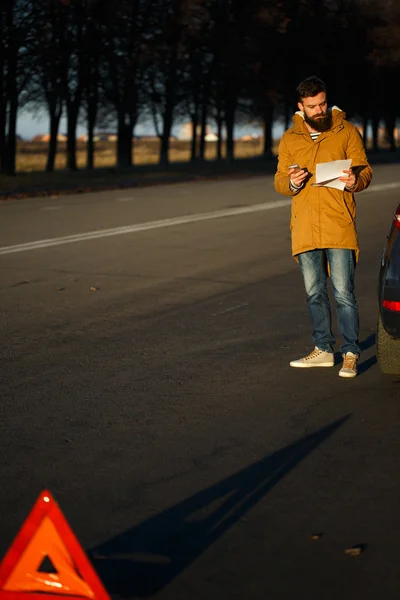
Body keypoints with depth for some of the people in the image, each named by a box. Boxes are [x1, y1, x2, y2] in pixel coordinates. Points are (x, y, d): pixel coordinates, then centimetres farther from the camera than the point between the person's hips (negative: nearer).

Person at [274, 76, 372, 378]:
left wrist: (355, 181, -22)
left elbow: (365, 170, 1)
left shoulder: (347, 132, 2)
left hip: (339, 226, -4)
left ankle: (350, 354, 0)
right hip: (305, 228, 4)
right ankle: (323, 349, 23)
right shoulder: (289, 139, 10)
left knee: (344, 293, -7)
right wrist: (291, 183, -11)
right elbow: (279, 181, 12)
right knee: (314, 294, 12)